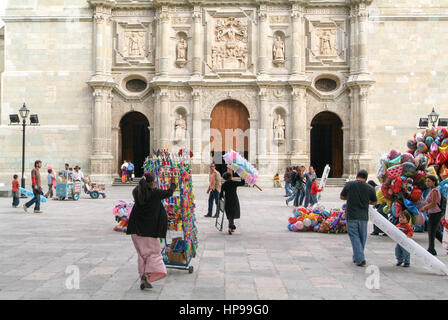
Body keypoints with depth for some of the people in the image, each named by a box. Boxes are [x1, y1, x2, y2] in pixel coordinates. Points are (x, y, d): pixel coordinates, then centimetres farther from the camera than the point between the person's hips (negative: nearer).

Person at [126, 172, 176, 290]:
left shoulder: (136, 192, 1)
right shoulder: (155, 193, -9)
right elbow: (169, 192, 8)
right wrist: (173, 184, 27)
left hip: (136, 229, 5)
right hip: (150, 229, -4)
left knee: (142, 254, 13)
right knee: (154, 253, 3)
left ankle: (142, 277, 9)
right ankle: (147, 275, -17)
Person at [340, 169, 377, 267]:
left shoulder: (349, 184, -5)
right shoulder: (370, 188, -1)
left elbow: (342, 197, 8)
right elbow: (374, 202, 13)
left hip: (351, 216, -2)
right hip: (363, 217, 2)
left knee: (355, 237, 2)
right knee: (362, 238, 16)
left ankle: (360, 259, -7)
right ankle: (356, 257, 26)